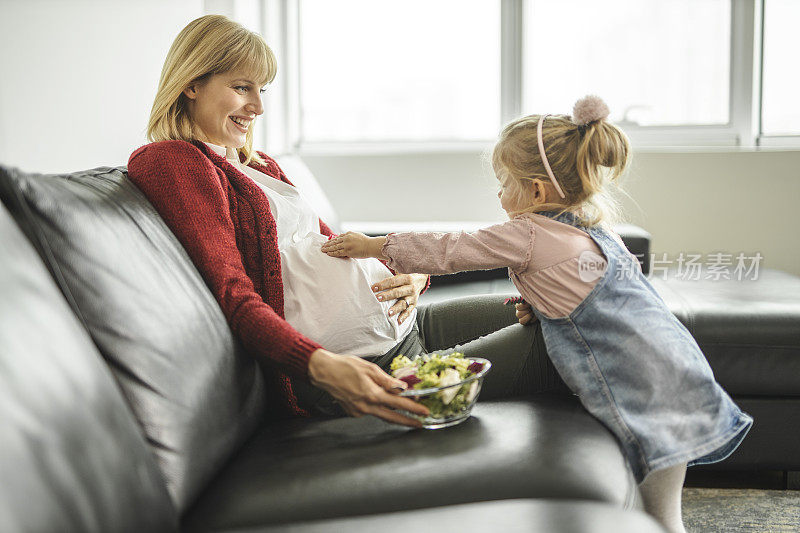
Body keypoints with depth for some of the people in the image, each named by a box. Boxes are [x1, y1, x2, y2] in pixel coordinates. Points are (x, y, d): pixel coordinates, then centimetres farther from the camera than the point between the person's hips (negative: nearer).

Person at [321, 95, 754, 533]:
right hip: (674, 356, 9)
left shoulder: (527, 235, -7)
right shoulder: (592, 226, 18)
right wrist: (540, 305, 15)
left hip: (644, 383, -9)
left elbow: (448, 251, 1)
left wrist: (374, 246, 11)